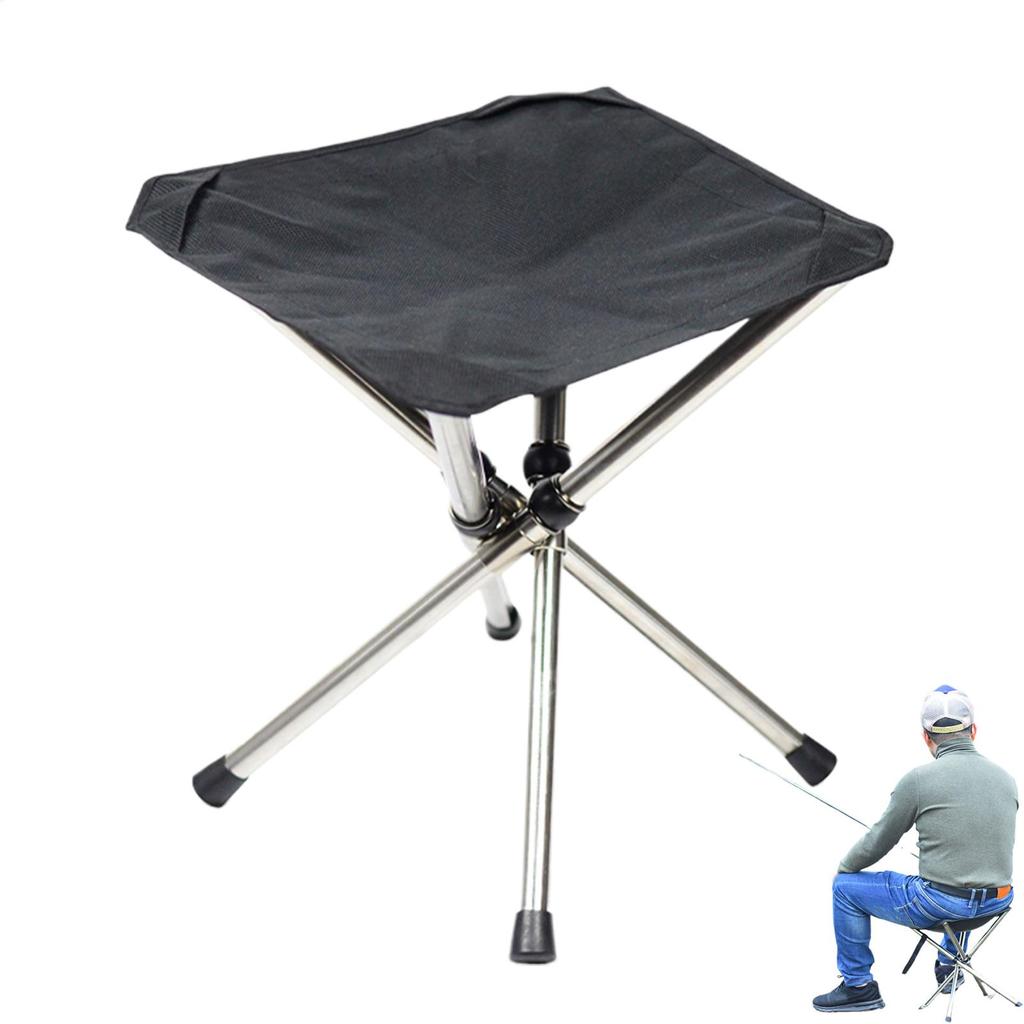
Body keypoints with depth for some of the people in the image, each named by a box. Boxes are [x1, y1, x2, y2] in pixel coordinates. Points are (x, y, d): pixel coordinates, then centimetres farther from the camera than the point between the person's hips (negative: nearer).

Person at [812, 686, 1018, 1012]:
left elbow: (877, 842, -2)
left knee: (845, 887, 12)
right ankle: (950, 967, 49)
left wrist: (844, 867, 18)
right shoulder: (1006, 778, 2)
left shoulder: (919, 779, -13)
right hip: (997, 902, 6)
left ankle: (858, 985, 19)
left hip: (940, 904, -6)